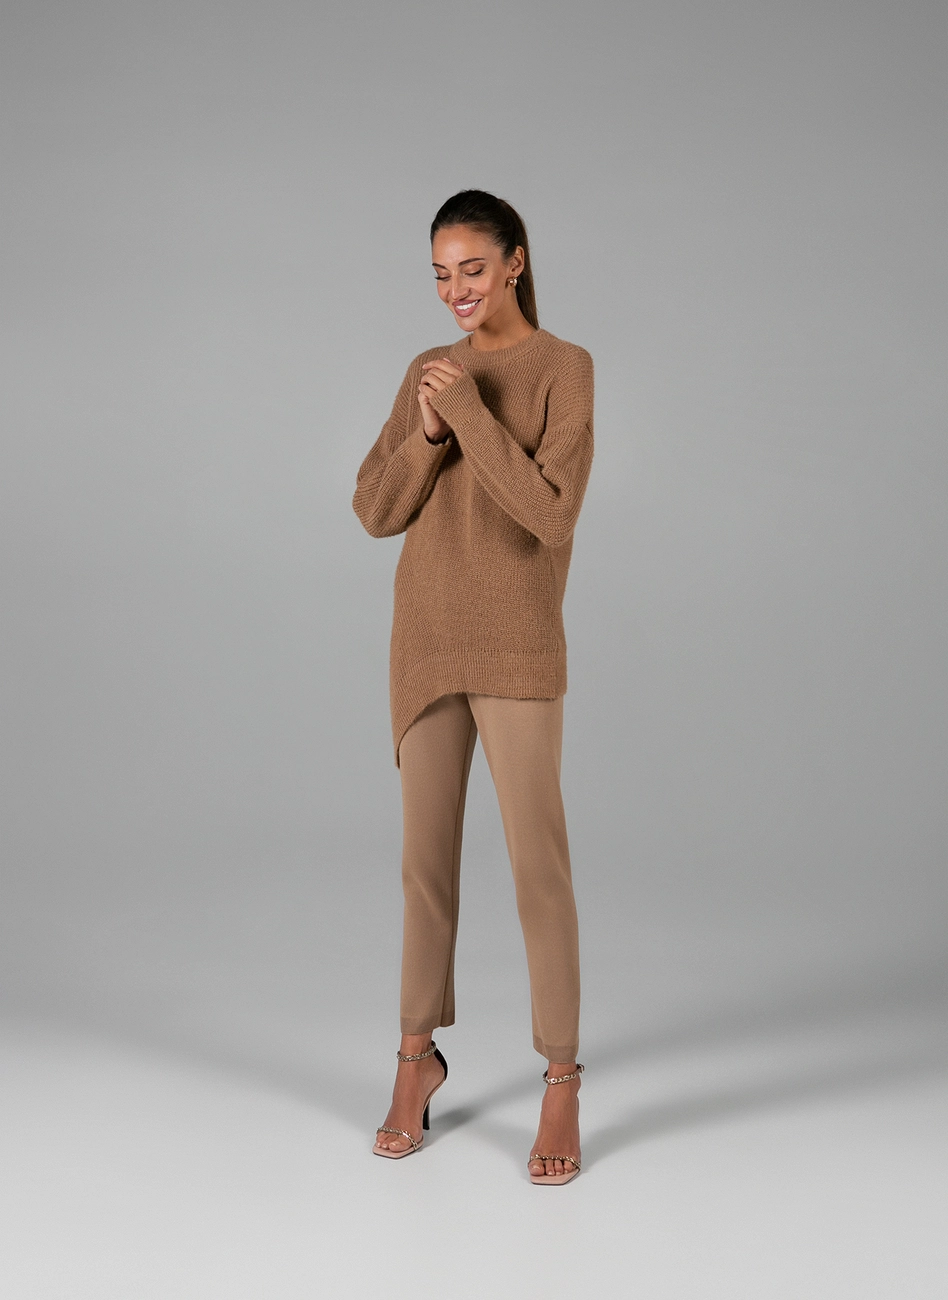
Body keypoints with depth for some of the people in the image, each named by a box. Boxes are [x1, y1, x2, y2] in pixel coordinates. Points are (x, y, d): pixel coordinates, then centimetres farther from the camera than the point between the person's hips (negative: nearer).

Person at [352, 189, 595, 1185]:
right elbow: (376, 510, 4)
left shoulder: (564, 368, -5)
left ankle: (562, 1083, 7)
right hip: (425, 641, 5)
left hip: (517, 645, -4)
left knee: (537, 861, -4)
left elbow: (552, 511, -17)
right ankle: (419, 1054, 25)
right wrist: (429, 431, -12)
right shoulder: (427, 373, 10)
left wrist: (470, 410, -17)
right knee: (426, 855, 10)